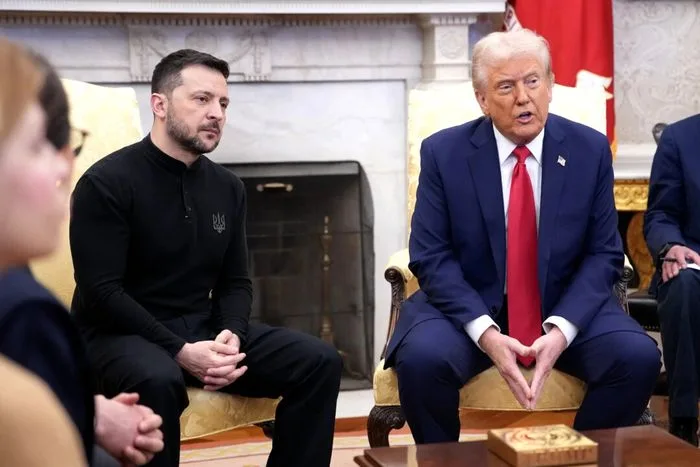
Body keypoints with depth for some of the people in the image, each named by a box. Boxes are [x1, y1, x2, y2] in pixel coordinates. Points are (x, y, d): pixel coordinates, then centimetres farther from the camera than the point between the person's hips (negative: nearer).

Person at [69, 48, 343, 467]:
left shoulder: (228, 187, 9)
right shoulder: (107, 182, -10)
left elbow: (236, 282, 13)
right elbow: (101, 292, -16)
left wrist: (231, 336, -10)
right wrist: (180, 352, -24)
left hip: (203, 330, 6)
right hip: (121, 334, -6)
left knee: (320, 361, -11)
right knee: (158, 380, -40)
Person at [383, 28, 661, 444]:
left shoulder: (591, 149, -2)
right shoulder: (443, 153, -6)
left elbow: (604, 254, -2)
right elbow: (432, 257, -8)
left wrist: (561, 329, -19)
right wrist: (485, 332, -23)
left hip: (565, 307, 2)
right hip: (470, 307, -1)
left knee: (639, 358, -23)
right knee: (421, 359, -31)